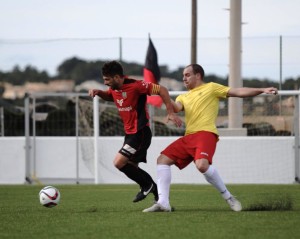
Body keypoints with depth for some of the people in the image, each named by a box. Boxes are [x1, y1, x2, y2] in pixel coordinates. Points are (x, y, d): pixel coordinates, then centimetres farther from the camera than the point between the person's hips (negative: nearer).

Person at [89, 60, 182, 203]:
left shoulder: (135, 85, -21)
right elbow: (109, 96, 29)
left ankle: (147, 185, 1)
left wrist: (171, 113, -20)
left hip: (140, 133, -9)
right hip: (130, 133, 9)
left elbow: (161, 90, -18)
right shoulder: (114, 88, 4)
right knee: (131, 167, 11)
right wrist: (98, 92, 7)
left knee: (119, 162, -15)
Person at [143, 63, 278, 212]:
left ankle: (228, 198, -15)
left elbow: (238, 92, 5)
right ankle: (163, 203, -7)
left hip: (205, 133, -7)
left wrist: (262, 90, -5)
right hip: (188, 137, 7)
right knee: (163, 159, -5)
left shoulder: (211, 88, 12)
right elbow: (176, 108, 4)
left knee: (202, 165, -32)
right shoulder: (183, 97, 26)